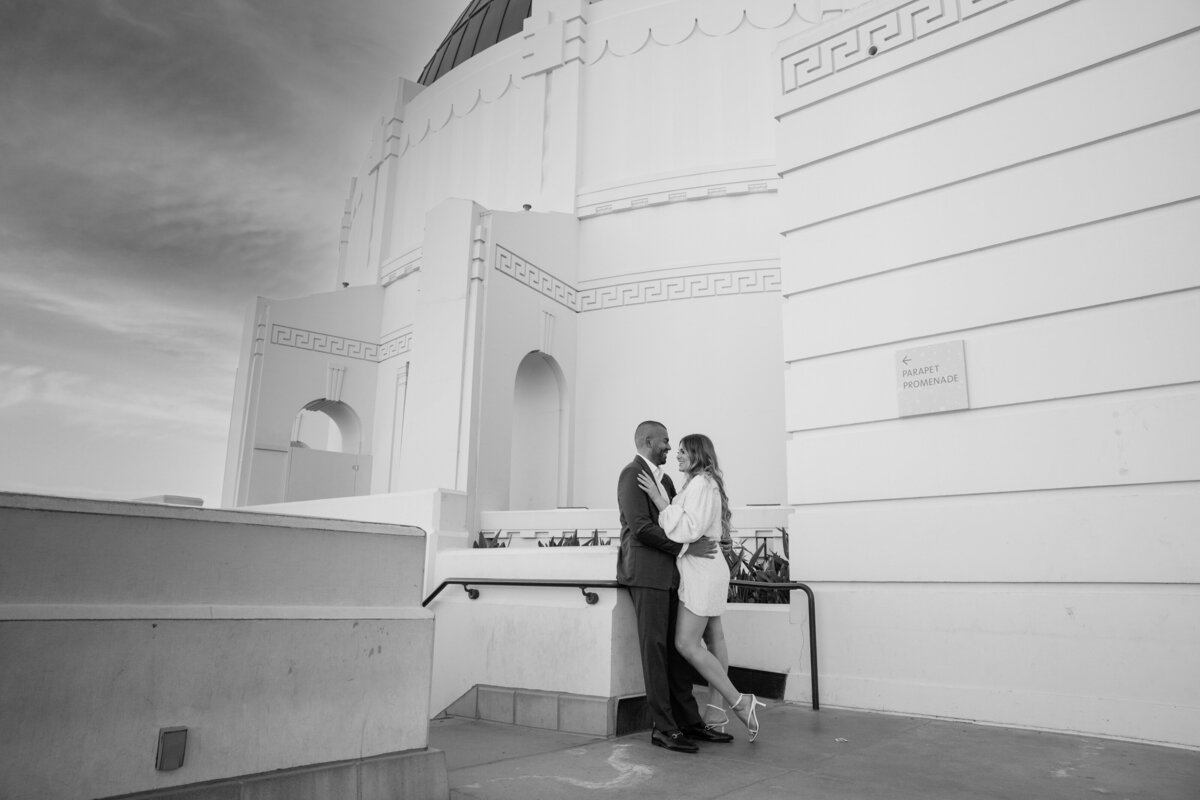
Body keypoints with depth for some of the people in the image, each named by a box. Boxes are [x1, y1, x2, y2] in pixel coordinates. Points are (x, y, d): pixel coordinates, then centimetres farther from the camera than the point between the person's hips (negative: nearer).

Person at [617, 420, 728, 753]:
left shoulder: (664, 479, 22)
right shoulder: (632, 473, -8)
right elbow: (641, 527, -16)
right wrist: (684, 547, -15)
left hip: (669, 573, 9)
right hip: (647, 571, -9)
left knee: (676, 647, 10)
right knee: (654, 647, -4)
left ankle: (688, 721, 15)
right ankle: (662, 727, 1)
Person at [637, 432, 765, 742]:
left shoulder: (701, 483, -13)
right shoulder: (707, 484, 17)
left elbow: (689, 529, -23)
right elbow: (684, 527, 14)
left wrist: (660, 500, -21)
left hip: (702, 569, -11)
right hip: (707, 569, 11)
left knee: (686, 644, -12)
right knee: (714, 640, 12)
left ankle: (740, 703, -6)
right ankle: (715, 711, 19)